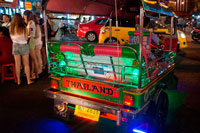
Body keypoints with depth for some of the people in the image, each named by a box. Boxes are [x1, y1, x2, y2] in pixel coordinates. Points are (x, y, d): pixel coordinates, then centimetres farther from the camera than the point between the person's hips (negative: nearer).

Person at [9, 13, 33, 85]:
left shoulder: (11, 28, -3)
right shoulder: (23, 28, -13)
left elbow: (11, 38, 4)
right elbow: (26, 38, -7)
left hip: (15, 46, 3)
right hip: (23, 46, -3)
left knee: (17, 64, 11)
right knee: (26, 64, 7)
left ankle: (18, 81, 19)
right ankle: (28, 80, 12)